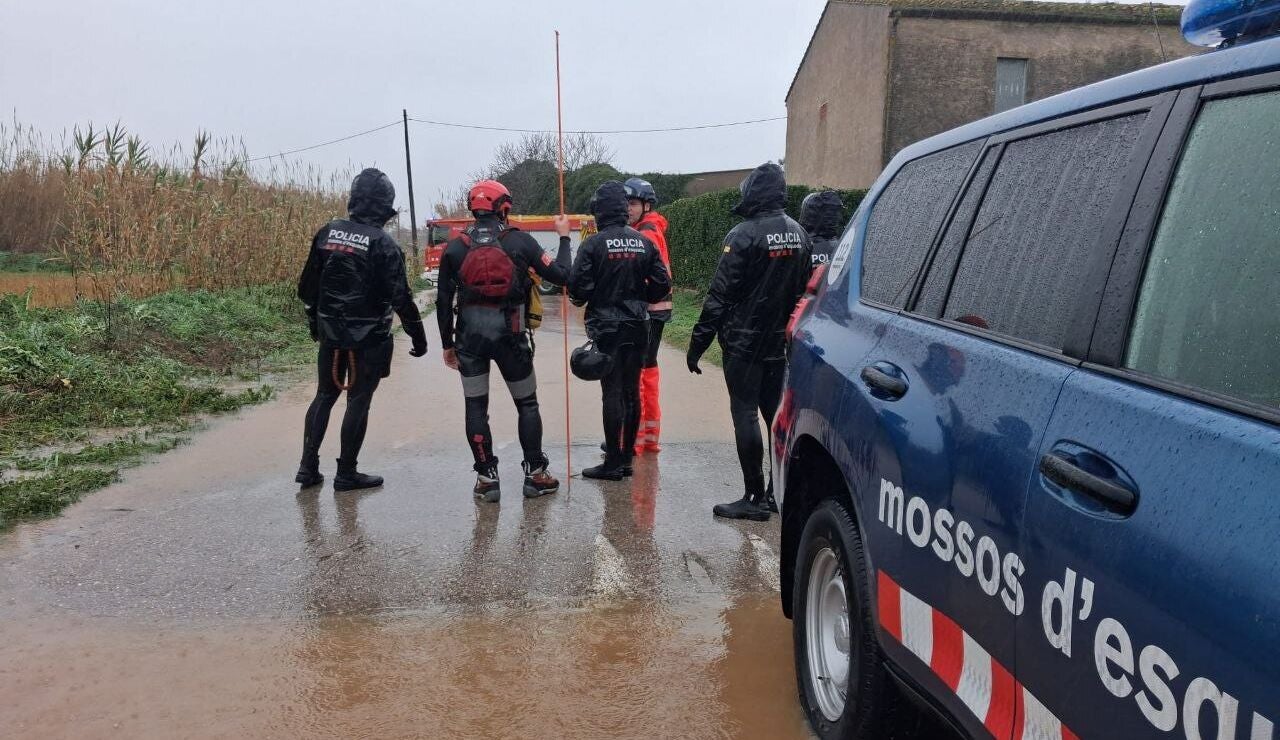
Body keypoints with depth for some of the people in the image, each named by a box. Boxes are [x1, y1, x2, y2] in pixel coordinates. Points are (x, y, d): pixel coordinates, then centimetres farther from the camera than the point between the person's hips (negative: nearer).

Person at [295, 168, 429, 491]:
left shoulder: (327, 233, 2)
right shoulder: (383, 244, -14)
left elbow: (307, 285, 9)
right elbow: (399, 296, -16)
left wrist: (315, 319, 23)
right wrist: (418, 335, -7)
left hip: (331, 333, 5)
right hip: (368, 338, -5)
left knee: (324, 396, 16)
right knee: (358, 402, 4)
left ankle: (308, 467, 16)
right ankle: (346, 473, 11)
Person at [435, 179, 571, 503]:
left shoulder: (455, 247, 2)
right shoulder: (519, 241, -4)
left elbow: (444, 302, 3)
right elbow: (560, 275, -2)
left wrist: (447, 344, 12)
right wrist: (564, 238, 13)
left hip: (469, 336, 1)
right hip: (510, 333, -1)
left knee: (476, 407, 9)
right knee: (527, 404, 13)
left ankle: (487, 477, 9)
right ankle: (535, 474, 16)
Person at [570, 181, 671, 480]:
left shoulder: (593, 244, -11)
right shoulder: (643, 242, 3)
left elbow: (579, 287, -14)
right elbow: (662, 284, 2)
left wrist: (581, 300, 8)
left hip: (606, 328, -4)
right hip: (636, 327, 4)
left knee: (611, 393, -2)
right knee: (632, 391, 10)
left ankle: (613, 463, 2)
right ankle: (626, 457, 18)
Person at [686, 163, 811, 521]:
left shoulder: (745, 235, -16)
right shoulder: (798, 234, 7)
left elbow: (720, 295, -17)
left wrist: (698, 343, -12)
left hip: (743, 343, -7)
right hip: (778, 343, 7)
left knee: (746, 416, -2)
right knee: (776, 414, 14)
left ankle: (755, 498, 1)